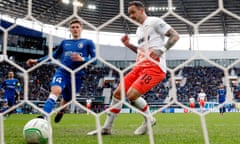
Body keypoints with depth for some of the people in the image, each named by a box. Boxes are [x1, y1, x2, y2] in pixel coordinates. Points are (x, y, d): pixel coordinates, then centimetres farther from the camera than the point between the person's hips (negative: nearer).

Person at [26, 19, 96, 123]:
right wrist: (37, 61, 18)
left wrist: (82, 59, -21)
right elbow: (54, 55, 25)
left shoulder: (88, 42, 5)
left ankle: (60, 112, 50)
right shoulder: (64, 42, 16)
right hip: (62, 72, 1)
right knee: (55, 90, -29)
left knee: (66, 100, 14)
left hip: (76, 76, -1)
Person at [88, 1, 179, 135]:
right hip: (140, 66, 9)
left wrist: (161, 50, -19)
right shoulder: (139, 30, 23)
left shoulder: (154, 21, -3)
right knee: (117, 93, 5)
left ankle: (149, 119, 3)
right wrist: (129, 45, 16)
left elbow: (175, 36, -7)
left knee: (131, 95, -23)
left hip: (154, 66, -9)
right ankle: (107, 128, 14)